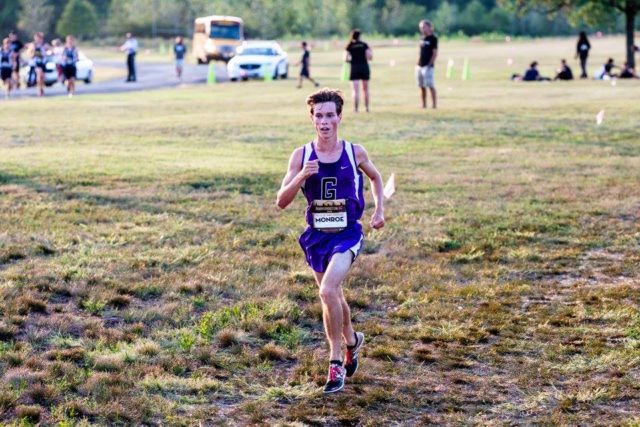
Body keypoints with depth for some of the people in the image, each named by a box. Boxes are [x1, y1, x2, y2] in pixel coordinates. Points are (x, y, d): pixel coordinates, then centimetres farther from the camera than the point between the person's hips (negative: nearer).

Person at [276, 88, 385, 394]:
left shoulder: (355, 153, -6)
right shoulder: (301, 156, -6)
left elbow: (375, 177, 16)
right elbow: (281, 202, -9)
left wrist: (379, 210, 5)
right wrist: (301, 177, -25)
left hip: (347, 234, -3)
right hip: (317, 236, 3)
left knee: (328, 291, -23)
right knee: (332, 297, 18)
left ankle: (336, 362, -10)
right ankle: (351, 341, 46)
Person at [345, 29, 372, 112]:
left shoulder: (349, 46, -1)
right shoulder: (364, 45, 0)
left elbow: (346, 59, -6)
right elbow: (369, 57, -5)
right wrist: (371, 52, 15)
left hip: (354, 68, -1)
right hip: (364, 67, 1)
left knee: (356, 90, -3)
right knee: (365, 89, 14)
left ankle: (355, 108, -11)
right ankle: (367, 107, 19)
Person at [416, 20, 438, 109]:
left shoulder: (433, 38, -6)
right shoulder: (422, 39, 16)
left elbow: (435, 53, -10)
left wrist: (430, 64, -17)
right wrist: (418, 64, 14)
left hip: (428, 66, -8)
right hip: (420, 65, 8)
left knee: (431, 86, -10)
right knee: (422, 87, 8)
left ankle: (434, 105, -9)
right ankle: (424, 105, 13)